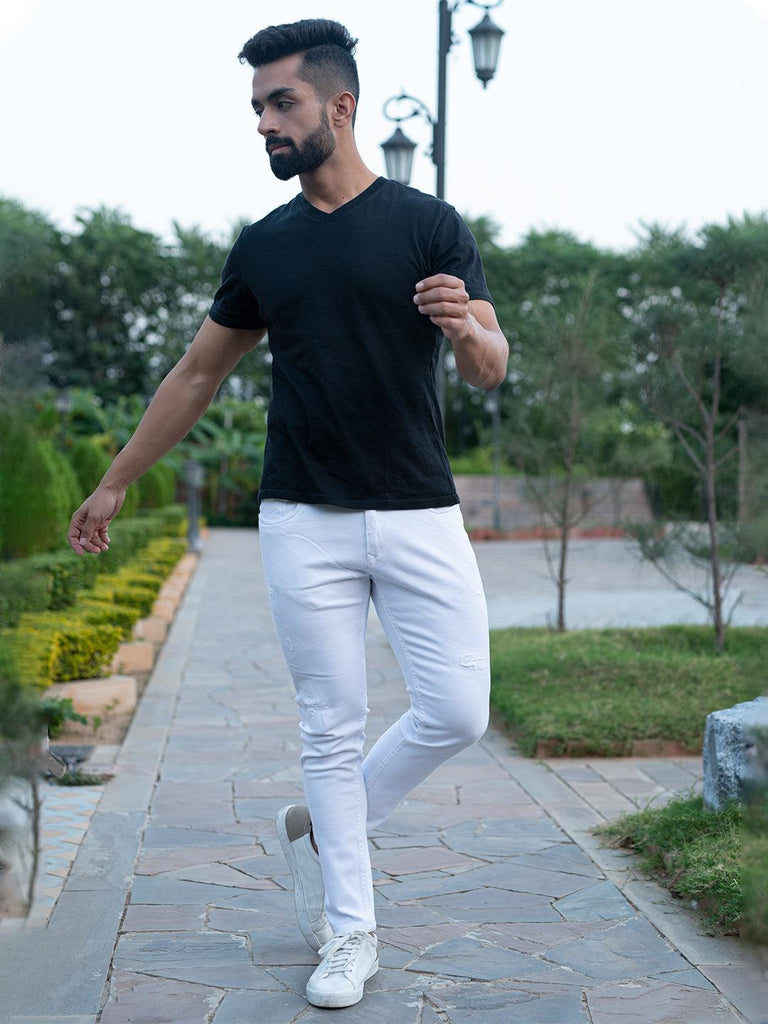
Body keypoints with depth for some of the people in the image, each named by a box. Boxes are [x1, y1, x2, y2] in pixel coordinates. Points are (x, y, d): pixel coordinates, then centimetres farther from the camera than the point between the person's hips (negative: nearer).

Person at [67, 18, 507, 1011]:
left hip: (420, 516, -1)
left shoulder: (426, 225, -1)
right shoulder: (264, 246, 8)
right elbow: (196, 373, 16)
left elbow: (492, 369, -6)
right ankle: (349, 931, 16)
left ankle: (320, 831, 19)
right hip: (305, 522, 1)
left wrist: (467, 328, -30)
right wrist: (114, 483, 19)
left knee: (456, 712, -6)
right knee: (331, 729, 3)